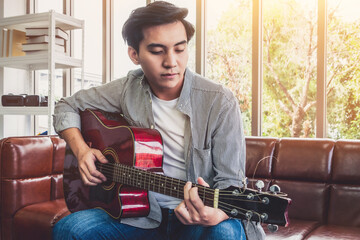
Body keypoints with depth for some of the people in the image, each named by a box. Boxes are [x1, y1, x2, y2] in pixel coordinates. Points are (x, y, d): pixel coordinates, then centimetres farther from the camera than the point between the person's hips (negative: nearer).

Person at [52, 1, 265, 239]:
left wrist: (215, 213, -36)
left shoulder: (220, 102, -13)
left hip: (193, 219, -2)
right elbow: (67, 106, 12)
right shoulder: (128, 90, -2)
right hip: (142, 214, 3)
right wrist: (82, 150, -5)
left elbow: (230, 181, -13)